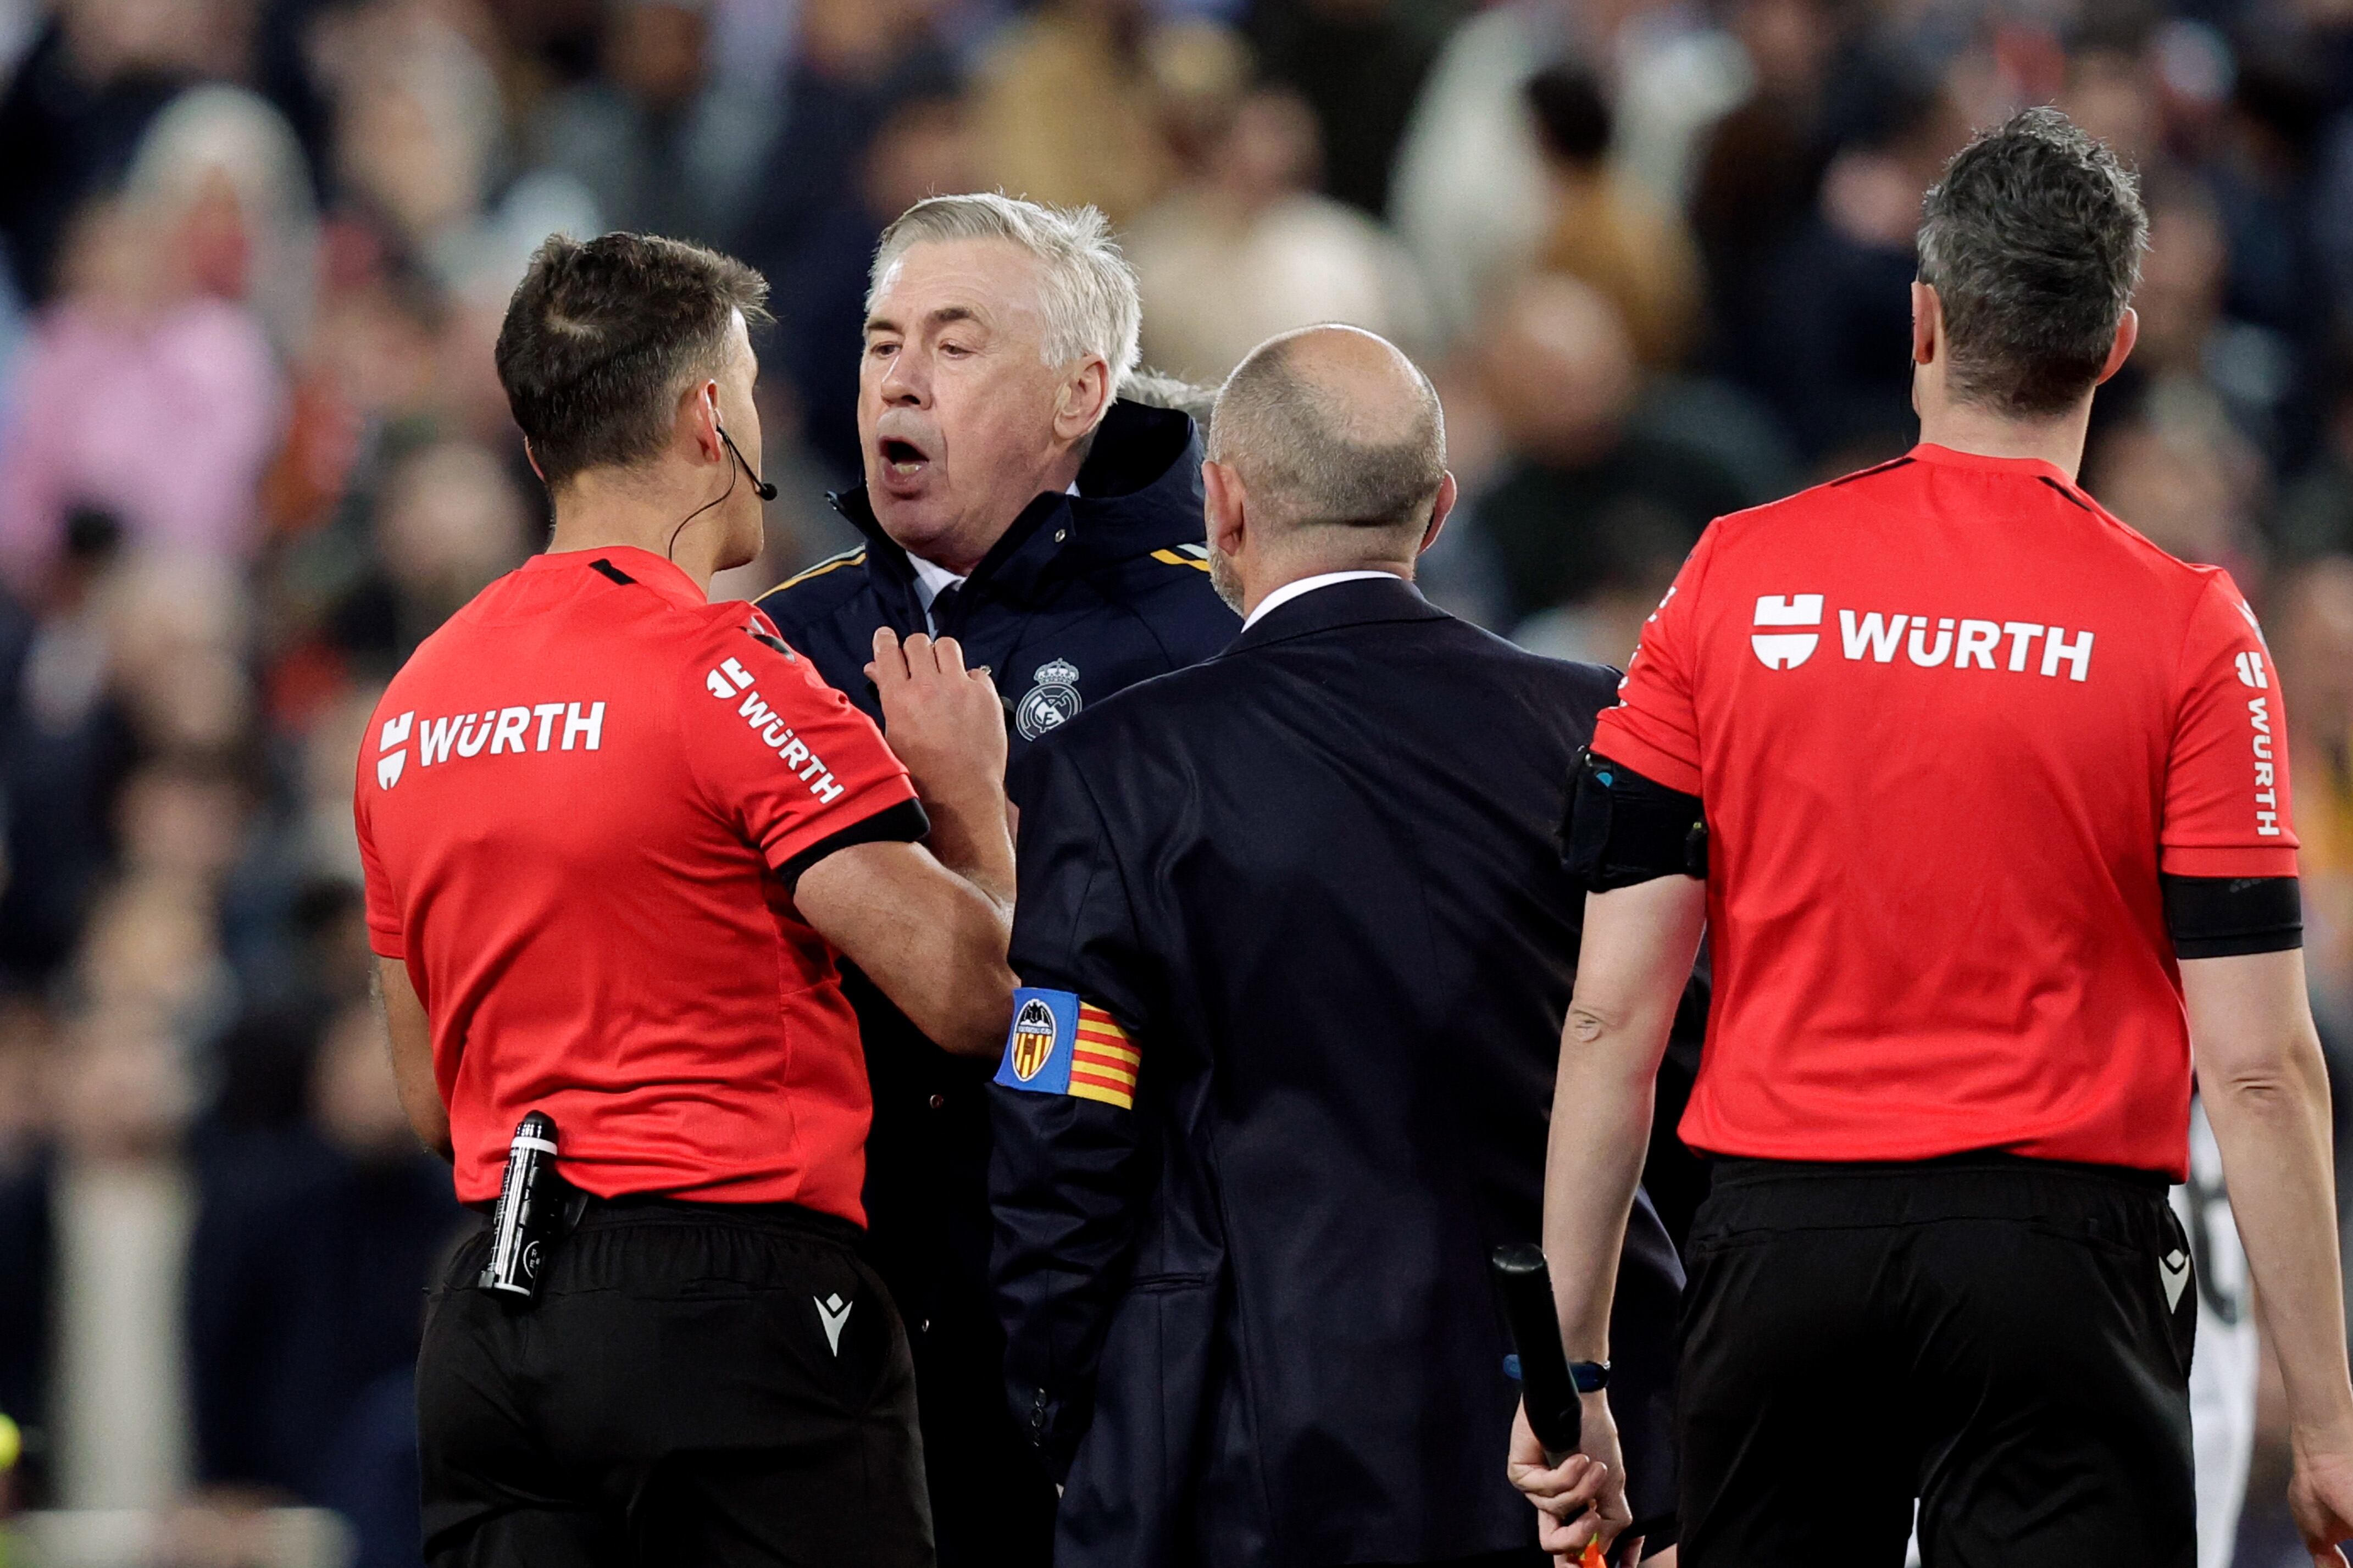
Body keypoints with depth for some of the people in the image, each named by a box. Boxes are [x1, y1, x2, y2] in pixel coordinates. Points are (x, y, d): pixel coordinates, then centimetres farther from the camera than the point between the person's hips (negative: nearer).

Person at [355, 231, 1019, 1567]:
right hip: (733, 1299, -7)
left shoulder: (415, 703, 12)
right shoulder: (727, 671, -11)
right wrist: (970, 793, 4)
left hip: (489, 1321, 7)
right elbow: (973, 992, -13)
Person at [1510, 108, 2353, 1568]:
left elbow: (1614, 1012, 1)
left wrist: (1569, 1371, 6)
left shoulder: (1735, 580, 2)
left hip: (1777, 1241, 2)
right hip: (2054, 1257, -2)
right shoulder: (2189, 630, -5)